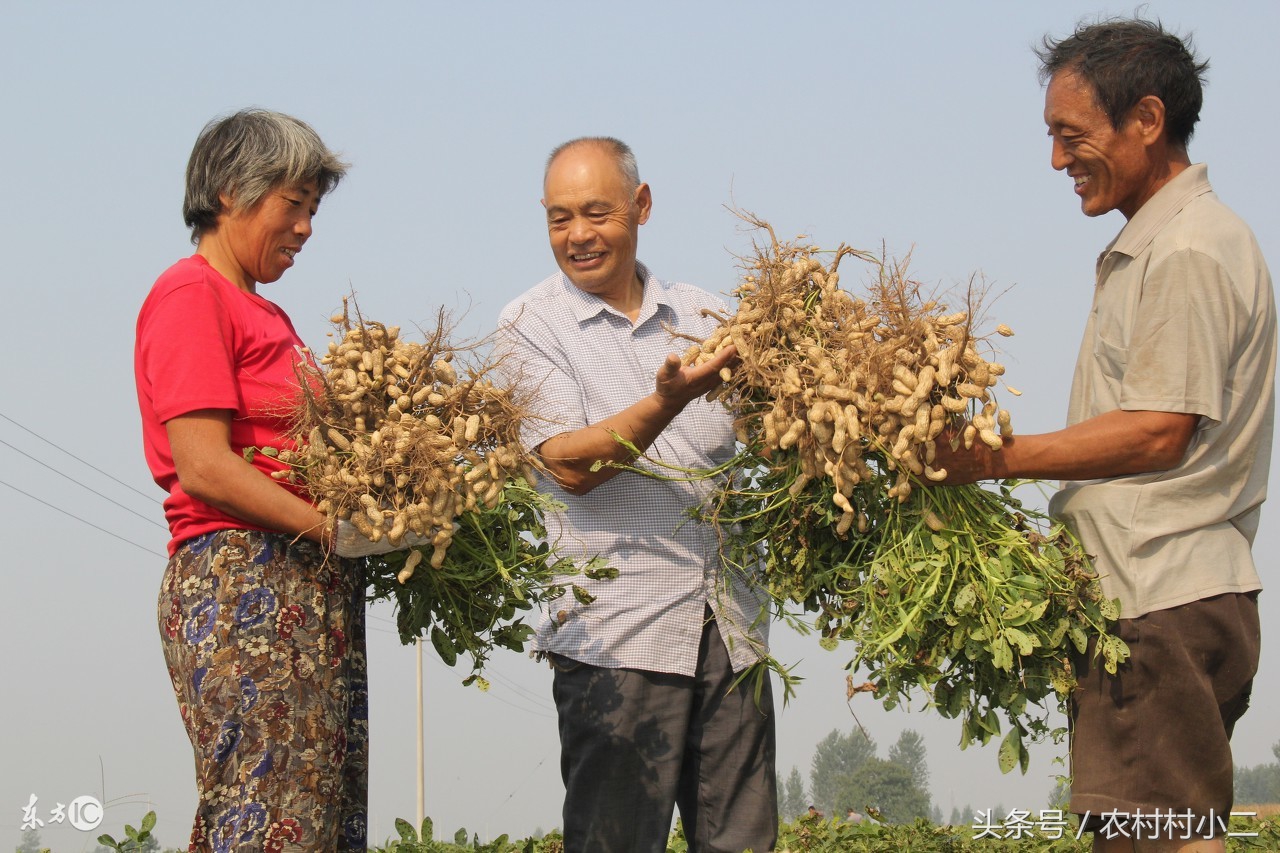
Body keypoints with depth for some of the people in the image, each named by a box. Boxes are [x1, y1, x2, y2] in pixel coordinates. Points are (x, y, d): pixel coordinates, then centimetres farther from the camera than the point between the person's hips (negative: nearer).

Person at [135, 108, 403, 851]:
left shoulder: (268, 317, 23)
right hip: (245, 587, -9)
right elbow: (203, 468, -13)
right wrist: (333, 530, -17)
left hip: (316, 595, 9)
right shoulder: (191, 295, -3)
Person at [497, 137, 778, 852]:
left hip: (731, 629, 4)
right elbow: (571, 465, -10)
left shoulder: (705, 318, 14)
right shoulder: (531, 328, 2)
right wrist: (668, 400, -25)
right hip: (618, 632, -4)